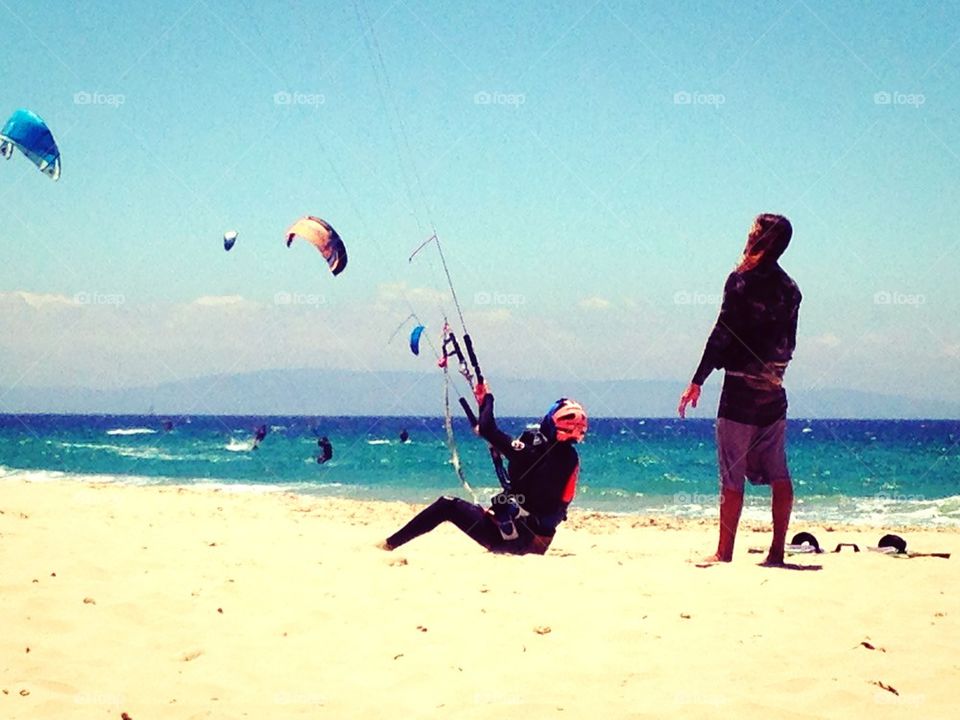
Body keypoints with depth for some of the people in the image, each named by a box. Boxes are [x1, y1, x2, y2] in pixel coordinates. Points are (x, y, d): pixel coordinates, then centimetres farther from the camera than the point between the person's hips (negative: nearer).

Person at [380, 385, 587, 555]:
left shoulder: (536, 452, -22)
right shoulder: (571, 457, 1)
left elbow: (487, 430, -18)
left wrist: (486, 399, 0)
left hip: (517, 538, -8)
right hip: (537, 540, 8)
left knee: (447, 505, -3)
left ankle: (389, 544, 0)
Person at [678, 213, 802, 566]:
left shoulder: (742, 279, -9)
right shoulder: (790, 289, 10)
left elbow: (722, 333, -13)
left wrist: (697, 381, -10)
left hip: (741, 390, -6)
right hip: (775, 392, 6)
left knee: (732, 475, -3)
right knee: (778, 474, 7)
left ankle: (724, 552, -1)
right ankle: (777, 551, 6)